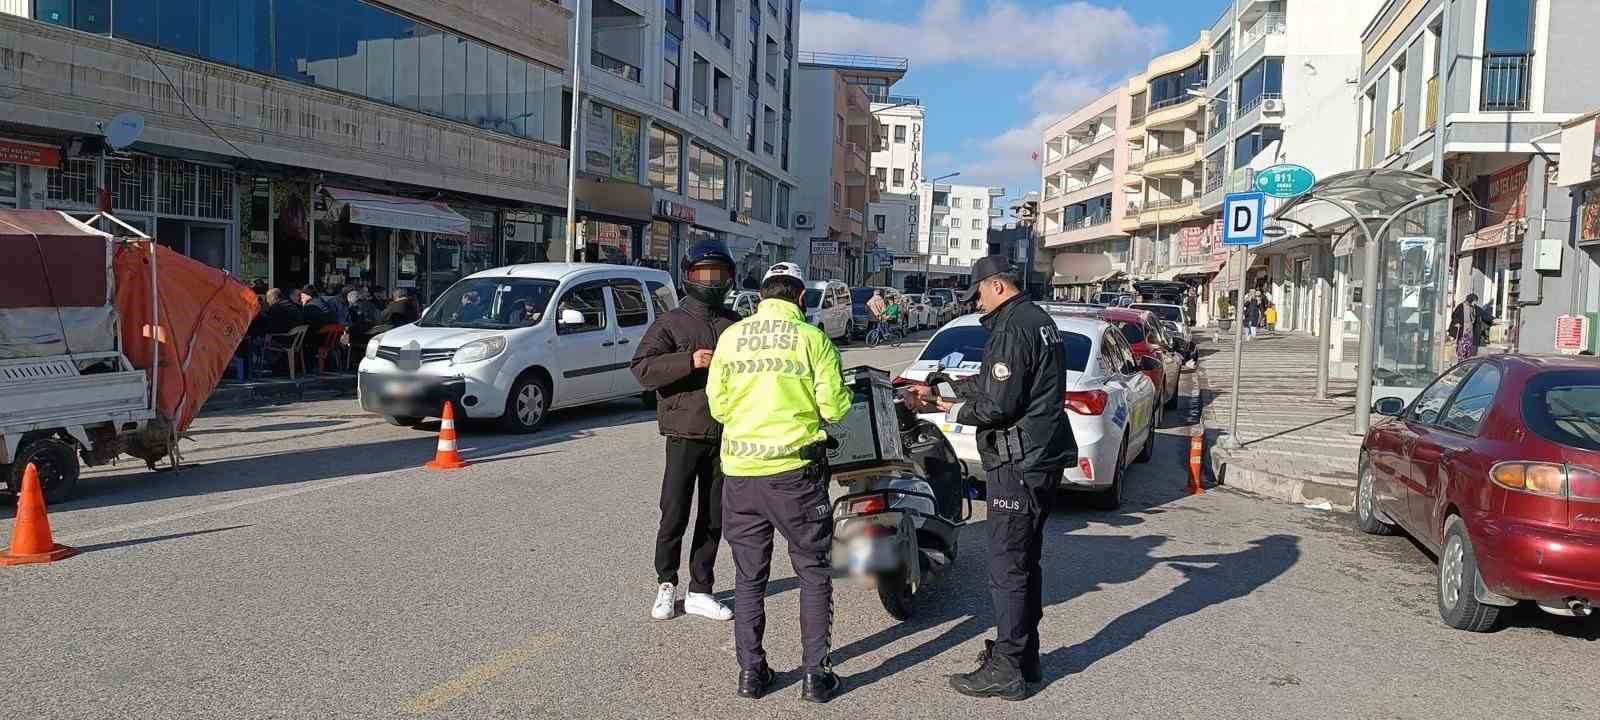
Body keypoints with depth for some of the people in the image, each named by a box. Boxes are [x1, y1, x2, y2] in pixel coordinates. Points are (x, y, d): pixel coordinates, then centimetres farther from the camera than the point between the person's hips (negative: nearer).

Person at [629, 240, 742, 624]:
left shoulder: (735, 324, 12)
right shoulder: (672, 322, 0)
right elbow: (642, 368, -12)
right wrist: (689, 361, -23)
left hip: (726, 436, 4)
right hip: (685, 434, -4)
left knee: (714, 518, 9)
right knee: (674, 515, 0)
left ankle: (699, 591, 19)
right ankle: (666, 584, 18)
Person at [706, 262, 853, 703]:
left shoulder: (731, 337, 2)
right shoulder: (812, 339, -6)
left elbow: (717, 405, 5)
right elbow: (834, 408, -7)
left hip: (740, 471, 3)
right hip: (795, 469, -3)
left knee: (749, 575, 14)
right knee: (814, 571, 10)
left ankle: (751, 671, 18)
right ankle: (815, 675, 11)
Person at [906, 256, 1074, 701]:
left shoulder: (1011, 329, -17)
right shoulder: (1038, 319, 15)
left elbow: (998, 405, -21)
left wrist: (950, 410, -6)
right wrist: (948, 388, 16)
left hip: (1018, 463, -11)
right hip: (1043, 458, 11)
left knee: (1007, 567, -4)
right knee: (1025, 560, 18)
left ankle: (1007, 670, 2)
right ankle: (1024, 654, 28)